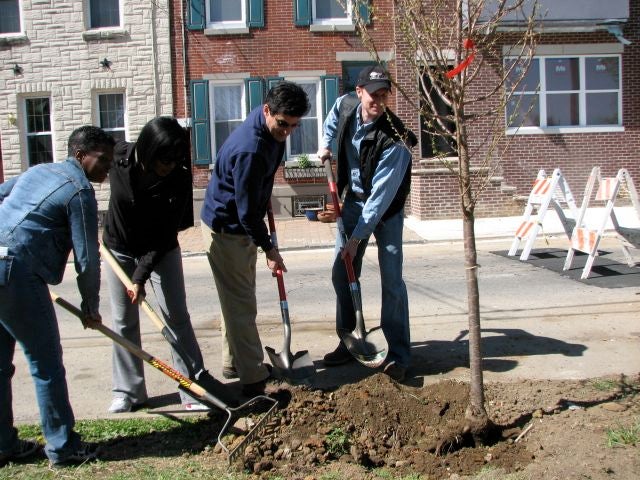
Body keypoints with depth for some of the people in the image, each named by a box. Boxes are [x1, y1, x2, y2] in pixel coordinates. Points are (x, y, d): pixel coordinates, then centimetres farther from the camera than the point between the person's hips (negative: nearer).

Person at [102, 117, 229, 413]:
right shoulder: (118, 156, -21)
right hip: (119, 249, 2)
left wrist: (141, 276, -26)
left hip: (161, 251, -1)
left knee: (177, 317, -3)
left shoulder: (180, 178, -26)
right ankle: (128, 392, 17)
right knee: (123, 321, 6)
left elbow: (165, 234, -23)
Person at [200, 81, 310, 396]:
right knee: (241, 304, -6)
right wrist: (269, 248, -17)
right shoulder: (249, 150, -32)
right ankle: (253, 380, 0)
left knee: (239, 299, 18)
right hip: (225, 229, -10)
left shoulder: (272, 131, -1)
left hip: (242, 227, 10)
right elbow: (247, 210, -26)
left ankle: (234, 363, 32)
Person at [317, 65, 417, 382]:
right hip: (354, 201, 6)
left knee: (391, 280, -9)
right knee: (341, 273, 5)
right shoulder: (345, 105, -12)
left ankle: (398, 354, 0)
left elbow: (381, 197, -30)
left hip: (387, 210, -5)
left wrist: (356, 238, -29)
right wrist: (326, 143, 8)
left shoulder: (394, 140, -30)